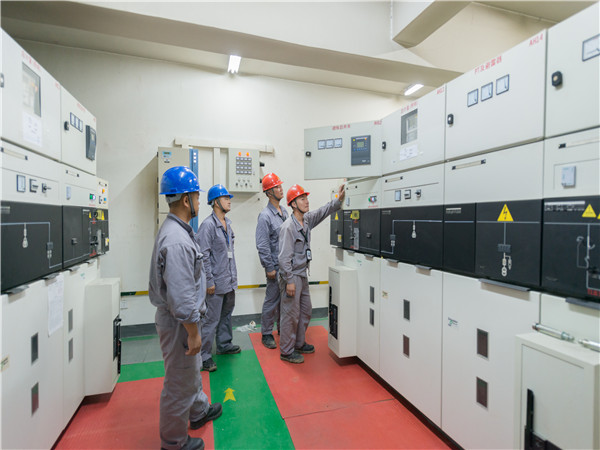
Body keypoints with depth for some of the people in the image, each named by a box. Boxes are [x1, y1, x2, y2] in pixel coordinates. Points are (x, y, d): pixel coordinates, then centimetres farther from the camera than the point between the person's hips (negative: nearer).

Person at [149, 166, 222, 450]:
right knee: (179, 383, 11)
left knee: (192, 369, 29)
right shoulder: (176, 240, -30)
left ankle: (198, 411, 52)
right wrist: (193, 332, -20)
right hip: (178, 321, -10)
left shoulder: (176, 230, 4)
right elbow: (180, 296, -30)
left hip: (180, 317, 10)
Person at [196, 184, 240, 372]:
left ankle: (224, 345, 39)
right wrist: (209, 281, -18)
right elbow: (204, 256, -19)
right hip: (217, 282, -9)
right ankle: (205, 356, 15)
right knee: (211, 320, 1)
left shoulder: (227, 223, 10)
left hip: (230, 280, 9)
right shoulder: (208, 225, -16)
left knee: (226, 314, 21)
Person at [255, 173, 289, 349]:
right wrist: (270, 268, -16)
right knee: (272, 300, 3)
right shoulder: (265, 216, -14)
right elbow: (262, 245, -16)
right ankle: (266, 333, 20)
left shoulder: (284, 212, 10)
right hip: (275, 267, -7)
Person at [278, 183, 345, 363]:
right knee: (291, 315, 2)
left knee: (306, 311, 19)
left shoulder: (307, 220, 5)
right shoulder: (288, 227, -20)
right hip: (291, 276, -9)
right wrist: (289, 281, -22)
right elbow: (284, 257, -22)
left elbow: (322, 212, 14)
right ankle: (286, 351, 18)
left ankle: (299, 343, 36)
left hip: (302, 275, 9)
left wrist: (338, 200, -1)